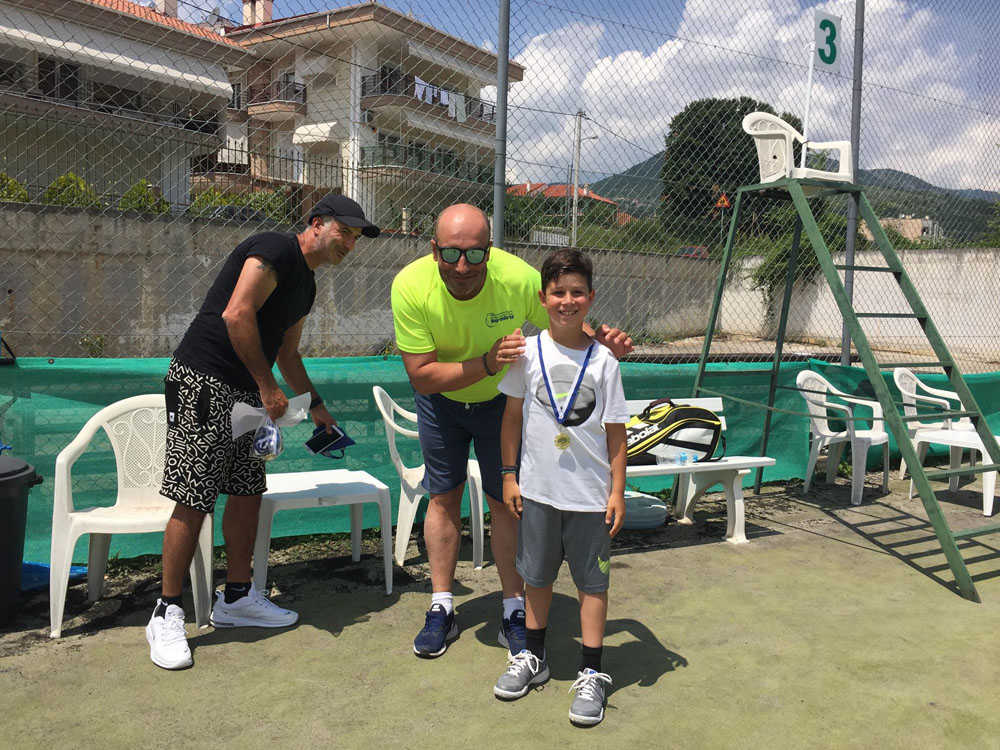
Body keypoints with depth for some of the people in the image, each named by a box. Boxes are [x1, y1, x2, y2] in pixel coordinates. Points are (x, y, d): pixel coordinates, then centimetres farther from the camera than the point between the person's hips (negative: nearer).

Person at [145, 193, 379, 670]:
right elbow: (237, 314, -22)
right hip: (202, 383, -10)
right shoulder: (275, 250, -11)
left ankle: (236, 599, 25)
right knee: (192, 501, -7)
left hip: (245, 395, 10)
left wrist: (315, 405, 31)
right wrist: (267, 386, -16)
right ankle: (167, 615, 4)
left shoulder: (305, 284, 19)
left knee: (247, 495, 11)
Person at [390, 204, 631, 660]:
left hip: (502, 399, -1)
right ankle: (441, 609, 22)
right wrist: (487, 364, -42)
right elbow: (421, 376, -29)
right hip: (440, 401, 1)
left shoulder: (519, 279, -32)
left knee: (506, 502, 2)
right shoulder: (410, 286, -31)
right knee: (443, 497, 8)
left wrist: (600, 340, -36)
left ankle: (514, 613, 17)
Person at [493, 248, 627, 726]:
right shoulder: (528, 352, -2)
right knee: (536, 576, 16)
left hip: (590, 494, -1)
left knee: (592, 581, 7)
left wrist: (617, 491, -4)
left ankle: (591, 674, 20)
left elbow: (616, 432, -2)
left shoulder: (603, 361, -5)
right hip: (538, 489, 2)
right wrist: (509, 476, 4)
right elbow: (512, 415, 5)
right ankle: (532, 657, 34)